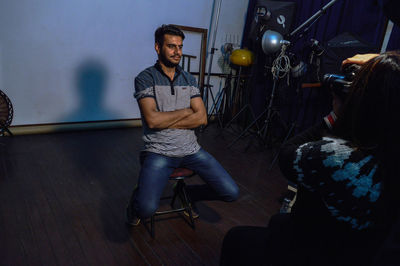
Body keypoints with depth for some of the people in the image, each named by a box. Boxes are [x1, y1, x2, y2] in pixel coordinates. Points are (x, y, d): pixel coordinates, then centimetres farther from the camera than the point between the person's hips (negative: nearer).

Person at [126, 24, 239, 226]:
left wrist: (164, 122, -9)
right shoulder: (145, 78, -2)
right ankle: (137, 199, 14)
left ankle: (187, 194, 25)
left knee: (231, 193, -3)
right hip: (159, 152, -4)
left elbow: (202, 118, 0)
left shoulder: (189, 79, 12)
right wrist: (186, 111, -4)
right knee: (147, 209, -26)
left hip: (191, 149, 5)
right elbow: (152, 120, -16)